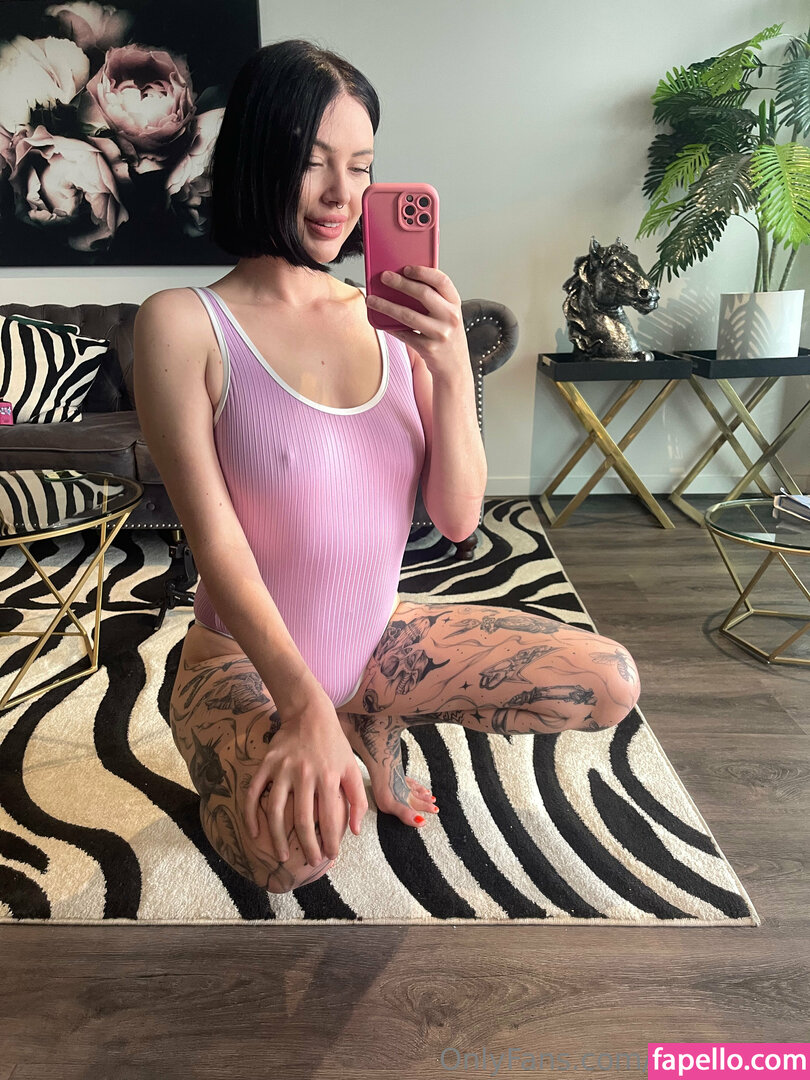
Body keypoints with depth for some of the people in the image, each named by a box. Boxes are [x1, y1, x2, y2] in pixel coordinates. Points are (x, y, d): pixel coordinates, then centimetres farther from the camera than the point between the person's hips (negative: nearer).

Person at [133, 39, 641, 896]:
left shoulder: (392, 319, -1)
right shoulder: (184, 325, -13)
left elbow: (458, 520, -6)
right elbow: (214, 538, -18)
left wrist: (452, 370, -21)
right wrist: (305, 706, -28)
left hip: (381, 635, 5)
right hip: (246, 658, -4)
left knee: (611, 682, -3)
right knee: (293, 848, -34)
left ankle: (375, 717, 14)